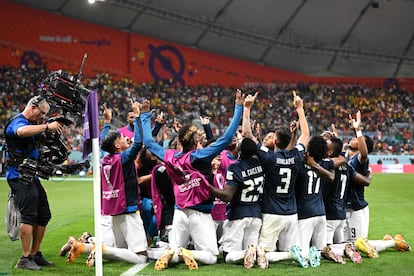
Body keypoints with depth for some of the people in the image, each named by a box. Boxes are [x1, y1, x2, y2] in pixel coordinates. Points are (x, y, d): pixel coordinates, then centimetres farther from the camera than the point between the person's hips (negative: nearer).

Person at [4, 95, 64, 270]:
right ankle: (25, 259, -14)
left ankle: (35, 255, 20)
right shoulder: (18, 122, -11)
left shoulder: (32, 124, 18)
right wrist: (47, 126, -34)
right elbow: (22, 131, -35)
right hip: (19, 176, -10)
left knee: (43, 216, 12)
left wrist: (53, 129, 3)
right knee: (29, 216, -16)